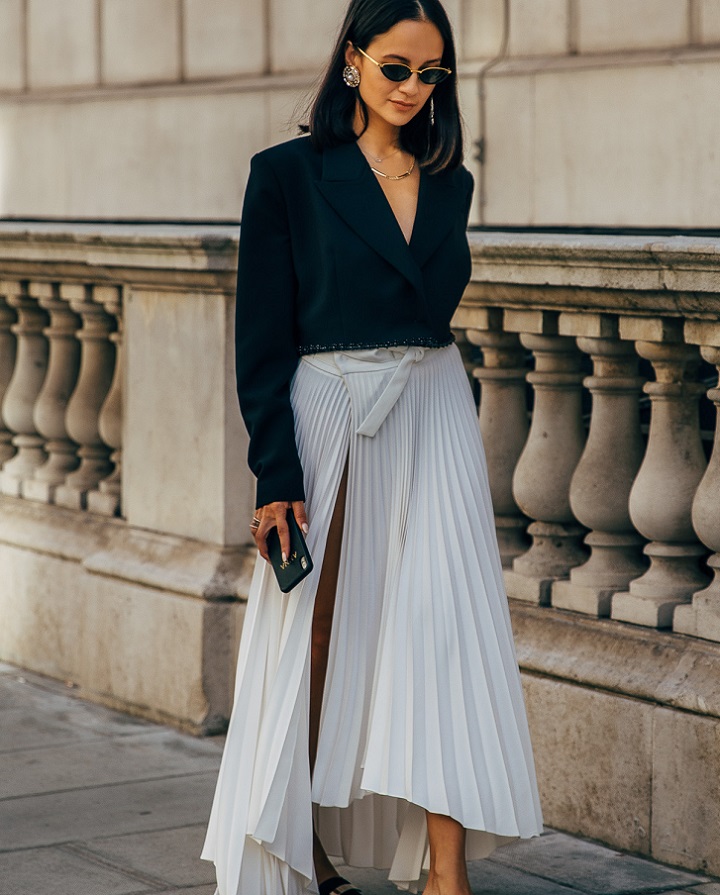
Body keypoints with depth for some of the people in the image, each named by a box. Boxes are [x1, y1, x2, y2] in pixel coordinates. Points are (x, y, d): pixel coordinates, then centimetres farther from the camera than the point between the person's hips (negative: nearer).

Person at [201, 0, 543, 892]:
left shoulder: (449, 182, 10)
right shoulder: (288, 174, -5)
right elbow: (263, 342, -7)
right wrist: (277, 478, -13)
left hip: (434, 423, 4)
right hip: (327, 424, -3)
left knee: (441, 633, -7)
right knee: (316, 642, 5)